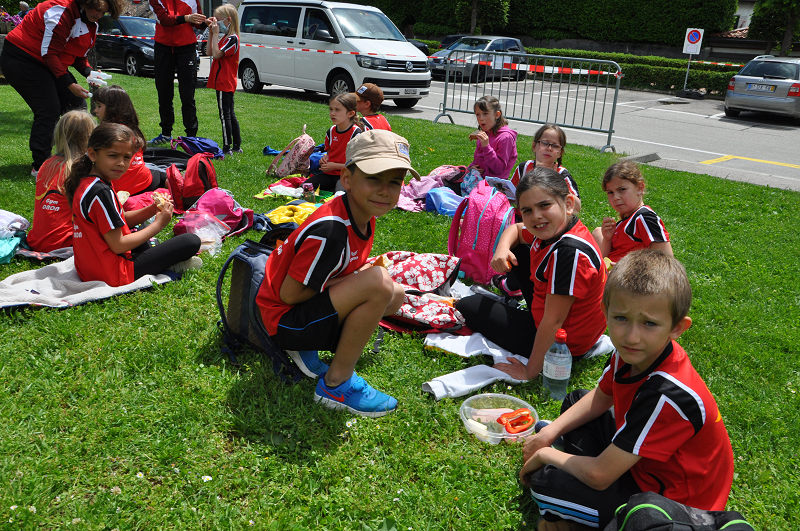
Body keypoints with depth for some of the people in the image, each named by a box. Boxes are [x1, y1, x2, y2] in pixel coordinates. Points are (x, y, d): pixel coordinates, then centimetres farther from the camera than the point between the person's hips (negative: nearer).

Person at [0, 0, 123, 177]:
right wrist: (70, 84, -26)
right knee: (49, 110, -17)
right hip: (20, 58, -9)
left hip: (50, 63, 9)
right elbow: (49, 53, -24)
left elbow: (77, 55, 12)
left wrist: (89, 73, -8)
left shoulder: (91, 23, 5)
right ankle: (40, 167, -10)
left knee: (77, 105, 1)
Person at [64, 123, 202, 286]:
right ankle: (169, 263, 15)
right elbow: (118, 246, -22)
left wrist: (152, 210, -1)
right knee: (191, 241, -13)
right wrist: (158, 224, -12)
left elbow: (121, 220, 14)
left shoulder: (85, 183, 8)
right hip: (112, 275, -10)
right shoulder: (100, 192, -22)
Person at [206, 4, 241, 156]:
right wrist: (211, 33, 8)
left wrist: (215, 34, -19)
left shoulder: (232, 38, -15)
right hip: (225, 83, 10)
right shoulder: (226, 38, 15)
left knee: (225, 115, -7)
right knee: (230, 115, 14)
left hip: (225, 84, -10)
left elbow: (216, 54, -23)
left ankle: (227, 148, -3)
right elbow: (209, 52, 15)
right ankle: (237, 146, 20)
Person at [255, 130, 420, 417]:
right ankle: (336, 383, -10)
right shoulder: (330, 230, -29)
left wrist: (363, 273, -10)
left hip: (309, 304, 9)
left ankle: (308, 347, 7)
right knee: (379, 283, -27)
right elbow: (289, 293, -23)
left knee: (396, 295, 10)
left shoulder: (363, 215, -2)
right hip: (283, 318, -9)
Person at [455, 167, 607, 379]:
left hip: (561, 342, -9)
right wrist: (502, 248, -9)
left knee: (468, 307, 2)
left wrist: (531, 371, -23)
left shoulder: (571, 252, -34)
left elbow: (553, 322, -31)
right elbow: (515, 229, 15)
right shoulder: (552, 229, -7)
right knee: (517, 252, 18)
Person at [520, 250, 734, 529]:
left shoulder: (669, 395, -37)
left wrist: (545, 455, -13)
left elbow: (599, 476, -31)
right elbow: (600, 398, 9)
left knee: (545, 482, -19)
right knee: (575, 400, 16)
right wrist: (551, 433, -2)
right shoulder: (631, 352, -14)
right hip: (640, 458, 9)